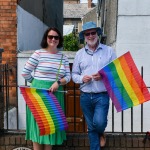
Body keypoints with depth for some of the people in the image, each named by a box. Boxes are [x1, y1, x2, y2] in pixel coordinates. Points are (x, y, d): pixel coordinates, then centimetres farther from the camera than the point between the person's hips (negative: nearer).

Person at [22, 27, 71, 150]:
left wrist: (58, 82, -14)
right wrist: (37, 83, 7)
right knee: (38, 123, 2)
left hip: (56, 94, 4)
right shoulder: (38, 53, -5)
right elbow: (25, 73, -2)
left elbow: (68, 76, 5)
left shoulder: (63, 57, 8)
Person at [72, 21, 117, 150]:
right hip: (85, 96, 3)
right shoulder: (79, 54, 8)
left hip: (102, 95, -3)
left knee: (99, 122, -16)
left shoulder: (109, 51, 1)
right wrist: (82, 78, -10)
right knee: (91, 128, 10)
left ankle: (101, 133, 20)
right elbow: (74, 74, 11)